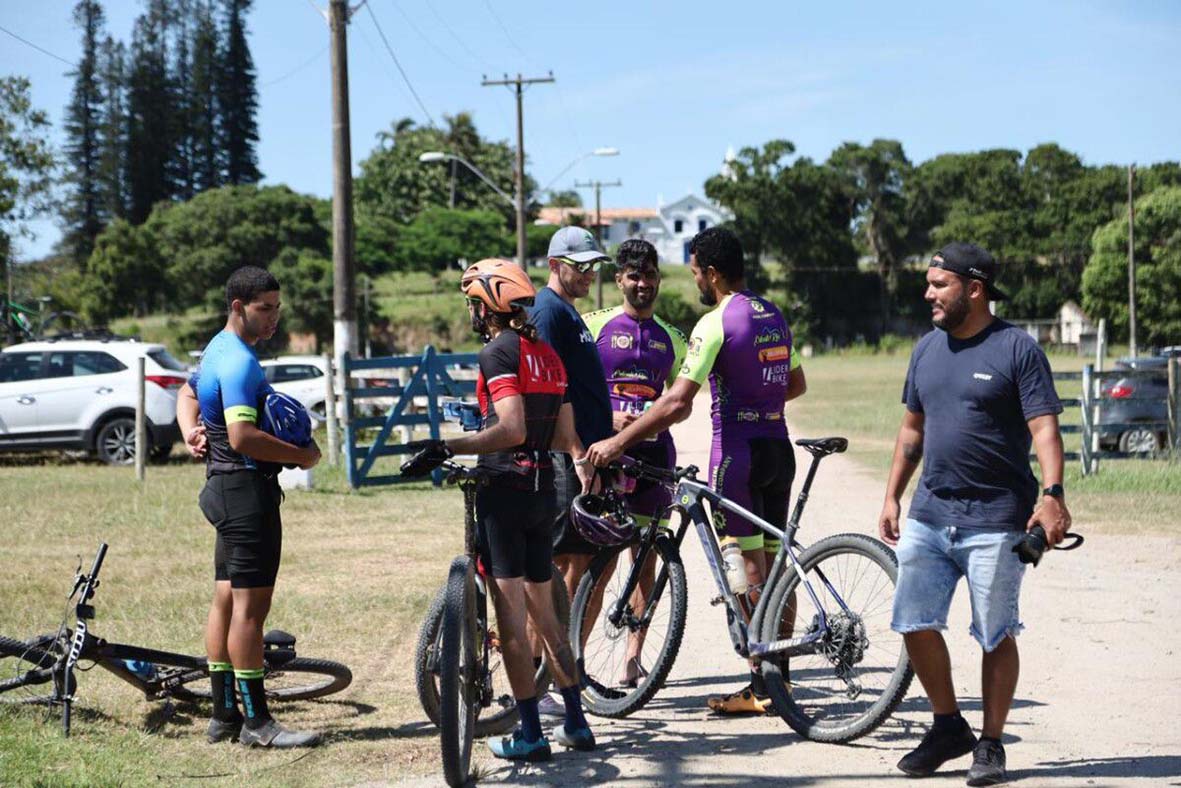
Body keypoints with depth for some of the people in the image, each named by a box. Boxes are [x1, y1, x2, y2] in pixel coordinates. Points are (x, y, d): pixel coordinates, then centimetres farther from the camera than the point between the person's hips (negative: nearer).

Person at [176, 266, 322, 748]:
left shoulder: (218, 351, 15)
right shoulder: (238, 361, -18)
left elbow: (187, 394, 32)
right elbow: (243, 437, -27)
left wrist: (191, 432, 13)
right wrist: (303, 455, -16)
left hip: (226, 488, 11)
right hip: (248, 489, -11)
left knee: (226, 600, 12)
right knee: (251, 604, -8)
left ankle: (224, 715, 18)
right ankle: (256, 721, -6)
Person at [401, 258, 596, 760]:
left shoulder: (498, 353, -11)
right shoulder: (548, 355, 13)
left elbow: (511, 431, -21)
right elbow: (565, 437, 14)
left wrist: (446, 448, -20)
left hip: (505, 488, -8)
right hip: (543, 489, 8)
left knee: (511, 613, -3)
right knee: (543, 610, 16)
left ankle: (530, 733, 0)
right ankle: (576, 723, 19)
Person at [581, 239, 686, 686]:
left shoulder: (671, 339, 15)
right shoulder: (594, 326, 3)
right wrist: (607, 419, -15)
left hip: (652, 452, 4)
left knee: (645, 558, 4)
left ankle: (632, 657, 10)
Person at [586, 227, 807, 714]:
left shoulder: (716, 323, -14)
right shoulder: (775, 317, 11)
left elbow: (677, 403, -22)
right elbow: (797, 384, 23)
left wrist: (616, 443, -17)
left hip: (737, 450, -8)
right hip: (778, 447, 8)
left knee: (748, 570, -4)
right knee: (774, 565, 11)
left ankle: (760, 688, -2)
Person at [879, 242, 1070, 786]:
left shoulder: (1017, 349, -7)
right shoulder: (927, 349, 12)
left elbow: (1044, 428, -14)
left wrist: (1052, 494, -27)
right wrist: (892, 497, 16)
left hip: (994, 520, -6)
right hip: (929, 515, 6)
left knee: (996, 636, 3)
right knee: (914, 623, 3)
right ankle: (947, 726, 21)